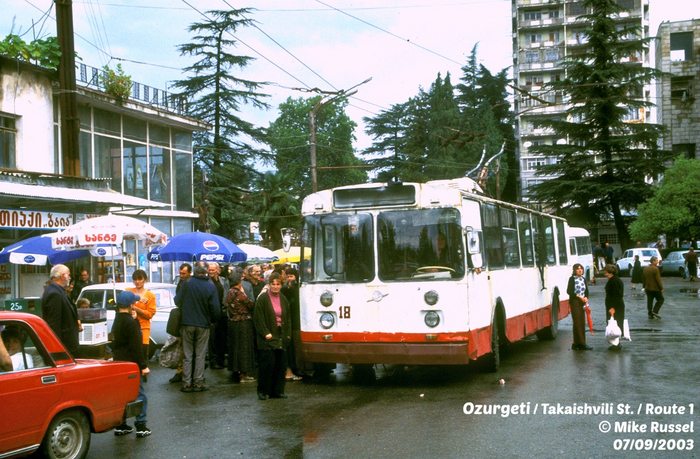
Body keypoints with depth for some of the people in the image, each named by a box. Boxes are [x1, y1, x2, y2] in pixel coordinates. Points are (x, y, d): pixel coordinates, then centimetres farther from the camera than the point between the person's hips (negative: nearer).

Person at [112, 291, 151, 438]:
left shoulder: (117, 320, 10)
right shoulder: (131, 323, -17)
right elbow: (136, 347, -18)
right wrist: (143, 365, -15)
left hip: (118, 361, 9)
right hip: (131, 363, -9)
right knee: (139, 395, -3)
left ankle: (121, 425, 17)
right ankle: (141, 426, -4)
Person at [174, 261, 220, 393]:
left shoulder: (187, 283, -8)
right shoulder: (211, 286, -7)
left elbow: (178, 301, -3)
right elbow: (215, 308, -8)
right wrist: (213, 320, 10)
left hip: (187, 324, 0)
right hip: (203, 324, 0)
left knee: (187, 355, 8)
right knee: (200, 356, 8)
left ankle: (187, 383, 8)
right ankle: (198, 383, 8)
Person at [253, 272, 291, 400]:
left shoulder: (283, 300, 13)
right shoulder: (263, 299, -5)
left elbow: (288, 318, 18)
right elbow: (258, 318, -9)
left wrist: (288, 334, 8)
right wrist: (266, 333, -15)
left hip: (281, 338, 6)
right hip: (268, 337, -5)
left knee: (281, 364, 5)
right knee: (267, 364, -7)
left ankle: (278, 391, 13)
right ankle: (263, 391, 1)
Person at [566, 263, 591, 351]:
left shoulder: (583, 279, 13)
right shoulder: (572, 279, -5)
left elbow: (586, 290, 16)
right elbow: (569, 291, -10)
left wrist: (586, 298, -3)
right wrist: (579, 296, -15)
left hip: (582, 302, 6)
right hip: (574, 302, -6)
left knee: (582, 323, 5)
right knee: (577, 323, -8)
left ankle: (577, 343, 10)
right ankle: (581, 343, -8)